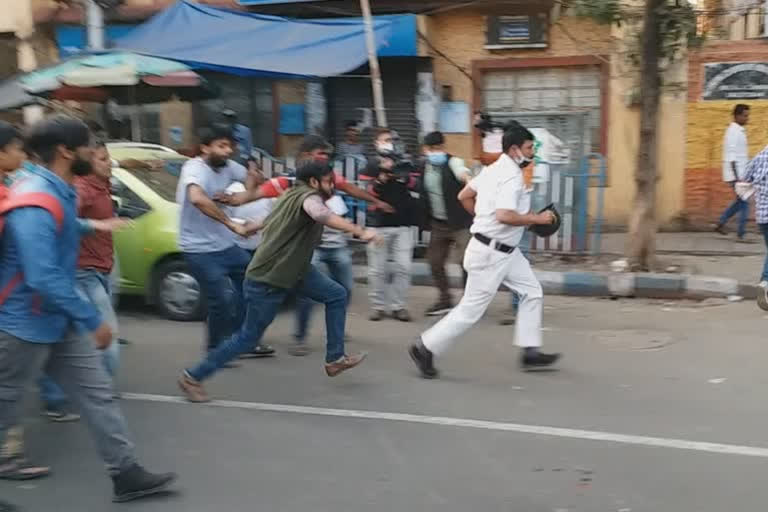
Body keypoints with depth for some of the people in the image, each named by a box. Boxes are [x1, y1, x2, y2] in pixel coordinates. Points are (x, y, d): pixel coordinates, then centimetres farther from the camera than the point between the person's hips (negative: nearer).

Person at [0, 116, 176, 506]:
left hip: (59, 321, 9)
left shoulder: (58, 191, 5)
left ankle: (126, 474, 14)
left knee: (97, 393, 8)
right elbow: (44, 279, -32)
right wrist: (93, 320, -27)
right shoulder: (35, 204, -27)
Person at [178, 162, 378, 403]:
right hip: (267, 279, -10)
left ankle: (335, 358, 14)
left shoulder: (294, 194, 6)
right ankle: (192, 377, 13)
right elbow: (321, 215, -48)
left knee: (337, 295, 7)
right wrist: (360, 231, -53)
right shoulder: (309, 196, -24)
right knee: (249, 337, 1)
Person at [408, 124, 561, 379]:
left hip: (505, 250, 10)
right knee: (471, 309, -2)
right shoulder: (512, 176, -20)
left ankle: (530, 351, 19)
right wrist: (537, 218, -20)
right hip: (492, 252, -10)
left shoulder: (494, 169, 8)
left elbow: (464, 196, 15)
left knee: (532, 291, 13)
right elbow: (504, 215, -32)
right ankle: (425, 348, 6)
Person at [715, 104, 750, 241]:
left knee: (741, 201, 15)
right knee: (743, 202, -6)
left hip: (741, 173, 10)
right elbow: (731, 157, -20)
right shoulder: (733, 132, -15)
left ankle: (721, 223, 20)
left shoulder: (740, 131, 15)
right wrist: (735, 178, -23)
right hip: (736, 174, -10)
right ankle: (741, 233, -1)